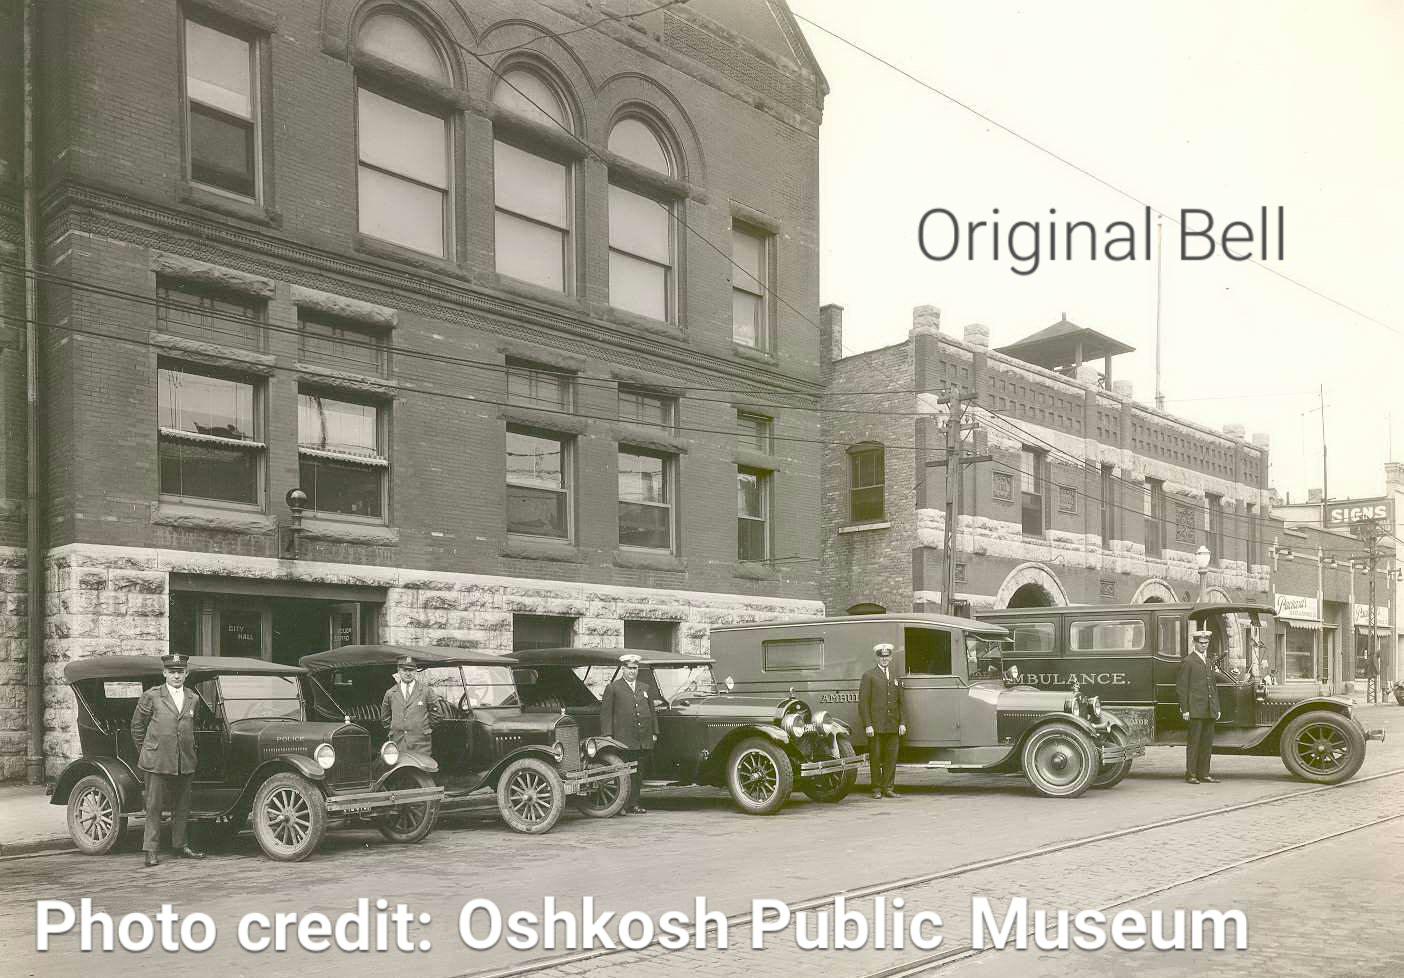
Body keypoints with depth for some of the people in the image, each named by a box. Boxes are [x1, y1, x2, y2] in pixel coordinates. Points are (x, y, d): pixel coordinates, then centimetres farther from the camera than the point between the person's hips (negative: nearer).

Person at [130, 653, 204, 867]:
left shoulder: (193, 698, 10)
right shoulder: (151, 696, -2)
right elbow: (137, 726, 5)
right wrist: (145, 752, 7)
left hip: (185, 763, 4)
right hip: (157, 761, -4)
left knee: (182, 807, 12)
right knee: (154, 807, -1)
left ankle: (181, 845, 22)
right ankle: (151, 851, 4)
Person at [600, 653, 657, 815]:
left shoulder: (645, 688, 20)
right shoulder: (613, 688, 3)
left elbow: (651, 712, 23)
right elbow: (605, 713, -1)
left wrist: (654, 732, 16)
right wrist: (608, 734, -9)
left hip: (644, 741, 5)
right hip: (623, 739, -5)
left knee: (640, 773, 5)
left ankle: (634, 803, 11)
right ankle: (624, 806, -5)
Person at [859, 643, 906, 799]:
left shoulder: (895, 676, 16)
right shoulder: (869, 676, 0)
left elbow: (900, 702, 18)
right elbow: (863, 702, -5)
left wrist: (902, 722, 8)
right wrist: (867, 725, -12)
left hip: (892, 726, 4)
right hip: (875, 726, -4)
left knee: (891, 757, 4)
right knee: (875, 758, 1)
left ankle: (888, 787, 13)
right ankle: (877, 789, 8)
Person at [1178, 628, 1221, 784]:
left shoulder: (1209, 661, 19)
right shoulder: (1188, 662, -4)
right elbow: (1181, 687, -7)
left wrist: (1217, 707, 16)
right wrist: (1184, 709, -12)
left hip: (1210, 710, 7)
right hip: (1195, 709, -7)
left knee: (1207, 741, 8)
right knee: (1194, 741, -4)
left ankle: (1203, 773, 14)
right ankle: (1191, 774, 1)